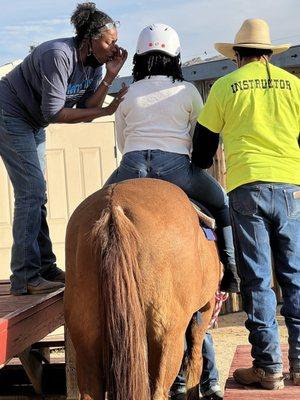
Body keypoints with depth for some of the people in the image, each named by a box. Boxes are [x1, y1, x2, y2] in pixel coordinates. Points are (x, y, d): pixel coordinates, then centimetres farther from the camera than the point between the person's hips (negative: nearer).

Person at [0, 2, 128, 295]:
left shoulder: (95, 65, -2)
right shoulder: (59, 55, -28)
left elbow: (85, 111, -8)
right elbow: (54, 113, -27)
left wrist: (109, 77, -17)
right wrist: (105, 111, -24)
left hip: (32, 123, 9)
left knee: (36, 194, 10)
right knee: (31, 191, -15)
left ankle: (44, 268, 15)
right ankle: (24, 277, -15)